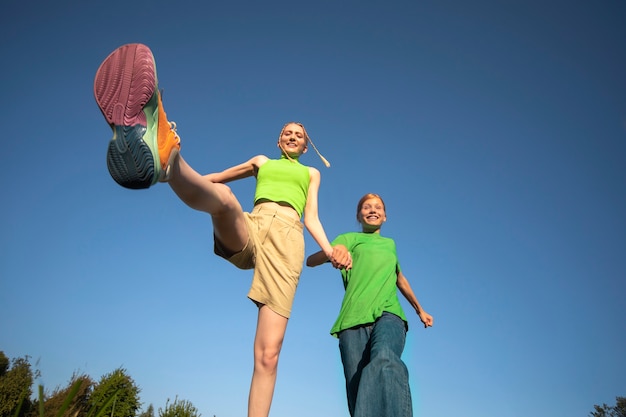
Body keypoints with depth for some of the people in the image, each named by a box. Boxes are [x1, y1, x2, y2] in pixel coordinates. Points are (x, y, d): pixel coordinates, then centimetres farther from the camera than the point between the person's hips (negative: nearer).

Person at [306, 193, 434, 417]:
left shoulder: (390, 244, 32)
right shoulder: (350, 238, 20)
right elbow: (311, 260, 5)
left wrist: (420, 310, 54)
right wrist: (333, 250, -19)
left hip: (388, 315, 0)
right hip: (354, 319, 0)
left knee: (385, 359, -34)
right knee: (357, 389, -17)